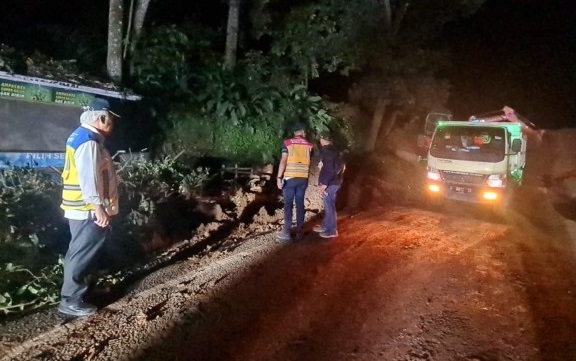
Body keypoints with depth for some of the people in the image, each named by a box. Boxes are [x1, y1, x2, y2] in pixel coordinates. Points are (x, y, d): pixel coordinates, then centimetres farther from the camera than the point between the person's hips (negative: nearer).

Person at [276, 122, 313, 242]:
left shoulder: (287, 143, -3)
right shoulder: (309, 145, 5)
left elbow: (283, 161, -11)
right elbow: (309, 162, 12)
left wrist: (279, 177, -10)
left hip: (289, 178, -2)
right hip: (303, 179, 3)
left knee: (288, 205, 1)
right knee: (300, 204, 10)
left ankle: (287, 232, 0)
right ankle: (299, 231, 16)